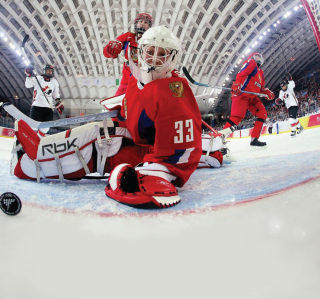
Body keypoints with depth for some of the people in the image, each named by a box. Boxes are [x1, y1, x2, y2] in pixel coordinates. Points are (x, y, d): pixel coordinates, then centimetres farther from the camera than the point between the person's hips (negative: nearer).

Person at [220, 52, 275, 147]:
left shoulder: (261, 73, 28)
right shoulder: (251, 63, 2)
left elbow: (261, 88, 27)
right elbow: (242, 74, -16)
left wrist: (267, 92, 6)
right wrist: (237, 84, -33)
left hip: (252, 97, 9)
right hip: (241, 94, -9)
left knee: (262, 114, -1)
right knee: (237, 117, -22)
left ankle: (254, 139, 0)